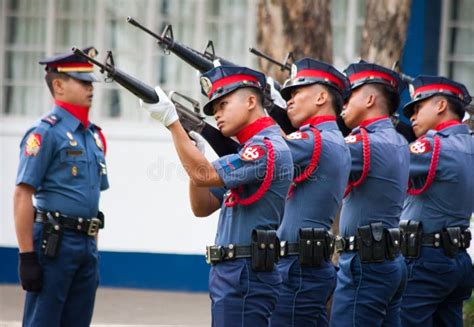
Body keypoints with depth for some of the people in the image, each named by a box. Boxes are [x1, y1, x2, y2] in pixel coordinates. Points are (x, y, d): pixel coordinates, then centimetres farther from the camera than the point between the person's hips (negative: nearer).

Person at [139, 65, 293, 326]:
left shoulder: (268, 147, -13)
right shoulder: (250, 150, 18)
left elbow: (204, 175, -21)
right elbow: (203, 207, 19)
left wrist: (171, 121, -18)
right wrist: (195, 153, 6)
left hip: (245, 280, -10)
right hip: (231, 276, 10)